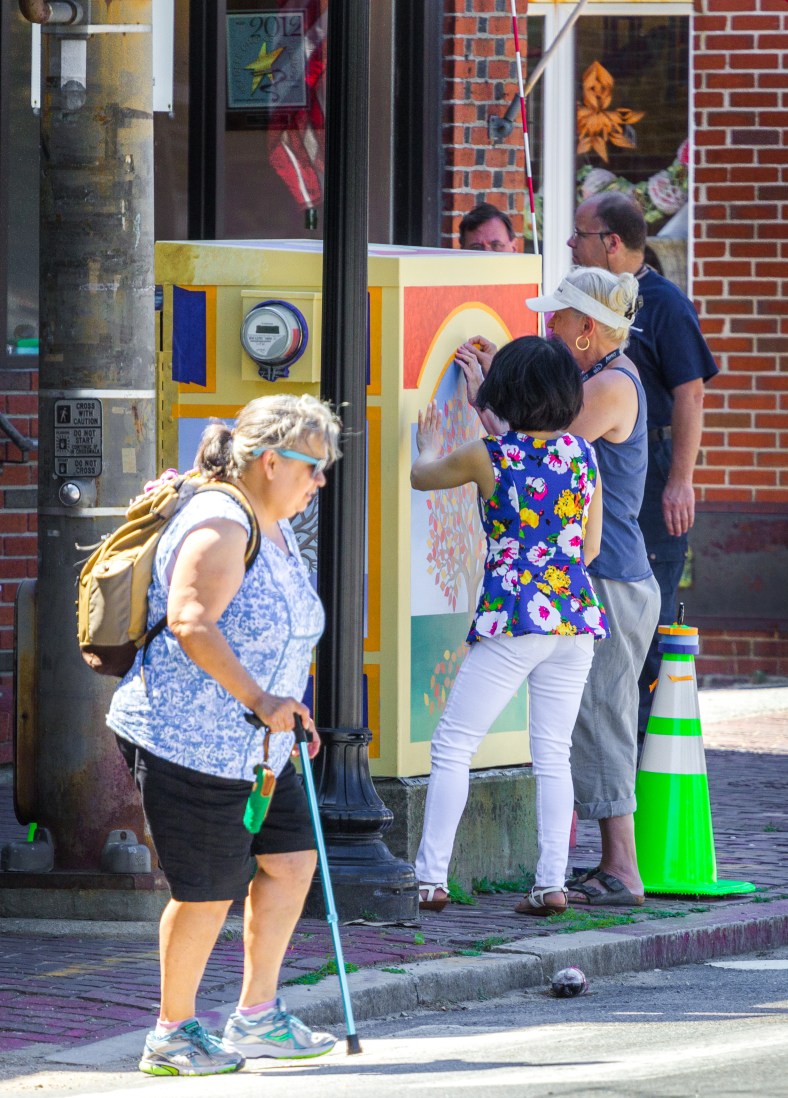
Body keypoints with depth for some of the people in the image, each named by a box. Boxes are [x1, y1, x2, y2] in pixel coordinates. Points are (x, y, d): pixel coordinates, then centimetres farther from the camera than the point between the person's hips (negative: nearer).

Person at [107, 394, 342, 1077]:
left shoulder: (277, 528, 15)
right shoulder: (220, 525, -18)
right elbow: (190, 623, -29)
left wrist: (287, 714, 19)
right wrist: (259, 699, -30)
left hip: (253, 743, 10)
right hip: (189, 739, -10)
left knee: (292, 859, 8)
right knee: (210, 890, -3)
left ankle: (256, 1018, 18)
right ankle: (172, 1036, 11)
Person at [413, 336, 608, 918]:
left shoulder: (487, 458, -7)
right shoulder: (583, 454, 3)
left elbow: (422, 476, 13)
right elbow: (590, 547, 10)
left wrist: (430, 448, 35)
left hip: (513, 621, -4)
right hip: (577, 613, 4)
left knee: (453, 746, 3)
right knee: (554, 754, 9)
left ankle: (431, 878, 0)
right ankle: (552, 883, 2)